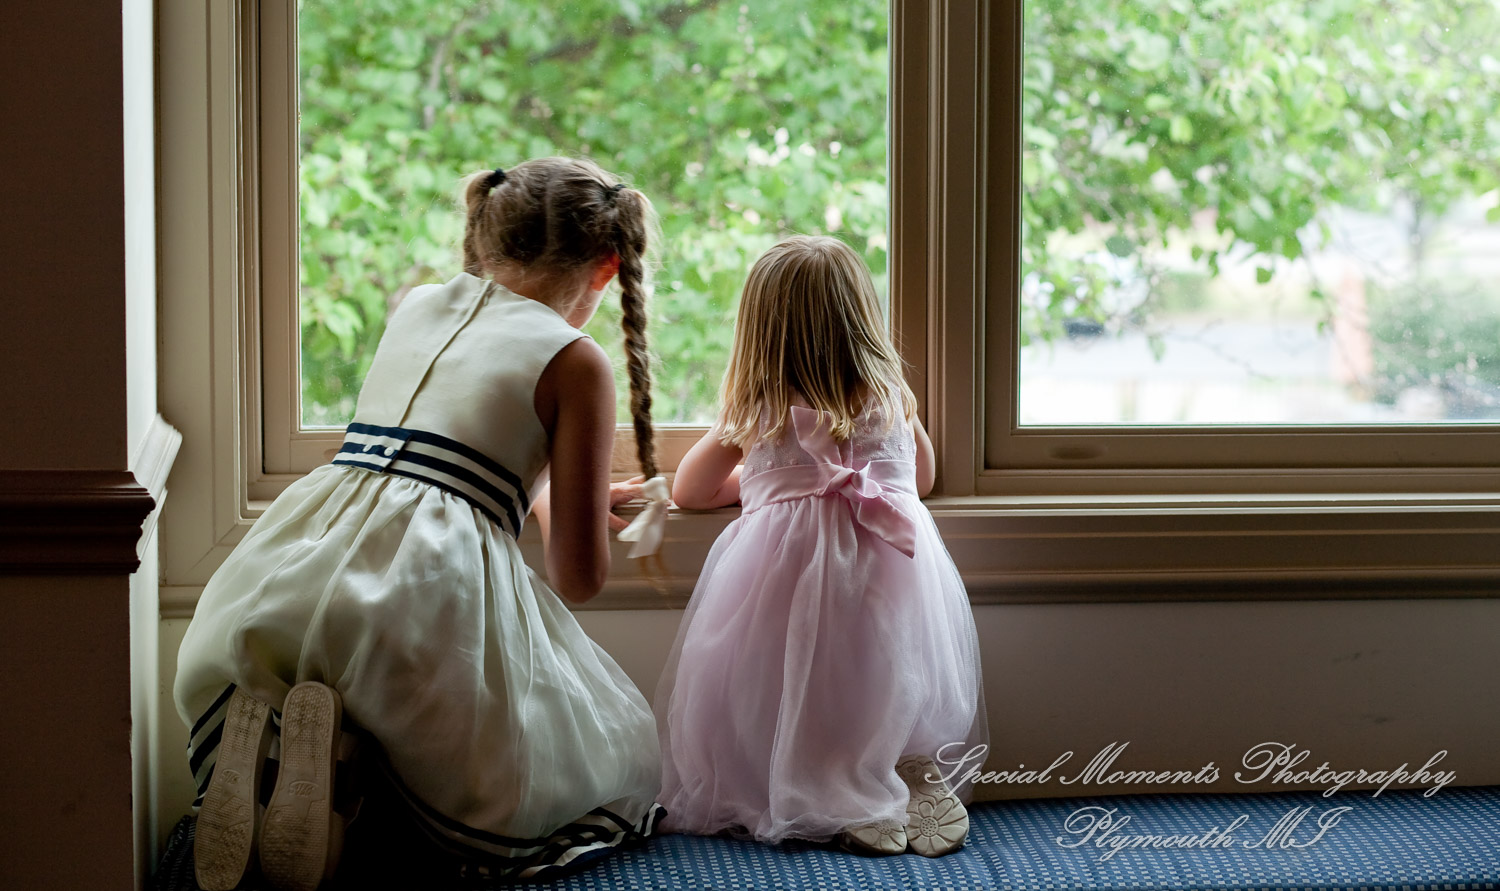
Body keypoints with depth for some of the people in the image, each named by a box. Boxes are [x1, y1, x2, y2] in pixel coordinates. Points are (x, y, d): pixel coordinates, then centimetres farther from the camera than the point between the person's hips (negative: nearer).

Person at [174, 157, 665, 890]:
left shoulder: (414, 307, 24)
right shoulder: (577, 365, 6)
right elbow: (579, 577, 6)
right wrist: (565, 511, 31)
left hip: (295, 559, 6)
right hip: (431, 581, -6)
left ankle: (260, 730, -5)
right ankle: (342, 749, -13)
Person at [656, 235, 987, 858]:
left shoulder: (753, 415, 4)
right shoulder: (891, 398, 10)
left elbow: (687, 493, 18)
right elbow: (924, 478, 29)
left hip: (786, 567, -2)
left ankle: (832, 805, -11)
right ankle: (914, 781, -11)